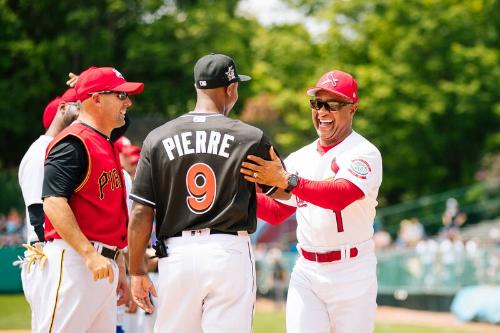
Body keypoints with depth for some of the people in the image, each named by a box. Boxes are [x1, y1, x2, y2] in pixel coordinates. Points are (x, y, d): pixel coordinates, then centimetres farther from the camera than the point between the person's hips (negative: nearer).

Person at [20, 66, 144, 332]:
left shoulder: (106, 146, 22)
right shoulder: (73, 143, -8)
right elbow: (53, 202, -19)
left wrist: (120, 269, 23)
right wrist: (89, 253, -24)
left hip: (102, 267, 10)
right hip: (71, 262, -10)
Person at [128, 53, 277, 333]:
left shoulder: (158, 138, 4)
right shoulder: (251, 138, 0)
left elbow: (141, 213, 1)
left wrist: (137, 271, 7)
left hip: (177, 255, 2)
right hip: (230, 253, -2)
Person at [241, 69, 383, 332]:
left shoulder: (364, 153, -8)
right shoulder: (300, 158, 13)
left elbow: (341, 196, -26)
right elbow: (276, 213, 14)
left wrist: (286, 180, -36)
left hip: (351, 273, -4)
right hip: (306, 272, 5)